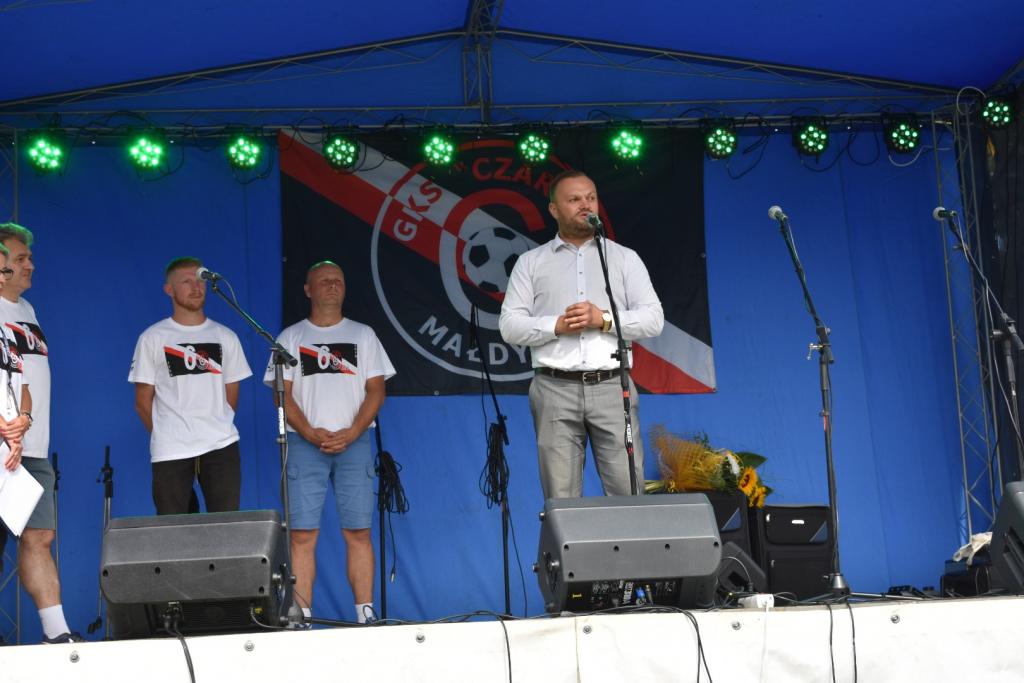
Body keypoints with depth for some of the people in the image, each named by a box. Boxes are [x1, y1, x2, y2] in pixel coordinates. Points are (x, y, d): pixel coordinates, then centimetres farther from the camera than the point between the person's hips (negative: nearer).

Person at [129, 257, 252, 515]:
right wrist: (166, 435, 10)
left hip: (221, 445, 2)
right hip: (170, 451, -2)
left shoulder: (226, 337, 12)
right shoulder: (152, 338, 4)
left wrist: (216, 430, 14)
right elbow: (143, 402, 7)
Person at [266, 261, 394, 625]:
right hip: (304, 443, -1)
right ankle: (302, 617, -5)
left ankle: (365, 612, -1)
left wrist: (351, 433, -9)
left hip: (353, 442, 1)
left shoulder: (362, 335, 14)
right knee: (302, 533, -6)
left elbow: (376, 390, 7)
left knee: (358, 531, -3)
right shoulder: (291, 337, 11)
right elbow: (283, 394, 4)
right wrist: (311, 434, -11)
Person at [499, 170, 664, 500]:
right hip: (555, 389, 0)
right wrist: (557, 325, -11)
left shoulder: (625, 258, 12)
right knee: (561, 500, 0)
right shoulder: (531, 263, 12)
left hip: (612, 388, 0)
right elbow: (509, 325, 4)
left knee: (628, 493, -4)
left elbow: (653, 318, 4)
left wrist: (603, 319, -11)